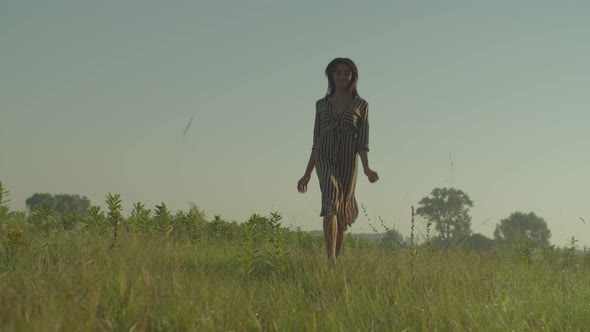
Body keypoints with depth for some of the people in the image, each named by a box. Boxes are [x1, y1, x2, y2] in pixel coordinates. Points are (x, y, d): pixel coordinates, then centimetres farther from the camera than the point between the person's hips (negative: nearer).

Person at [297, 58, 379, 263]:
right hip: (325, 158, -1)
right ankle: (330, 259, -33)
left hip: (348, 161, 1)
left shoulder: (361, 105, 9)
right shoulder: (321, 104, 13)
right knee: (330, 200, -25)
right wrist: (307, 175, 13)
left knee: (342, 214, 6)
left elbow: (362, 141, 2)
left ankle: (336, 259, 22)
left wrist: (366, 169, -15)